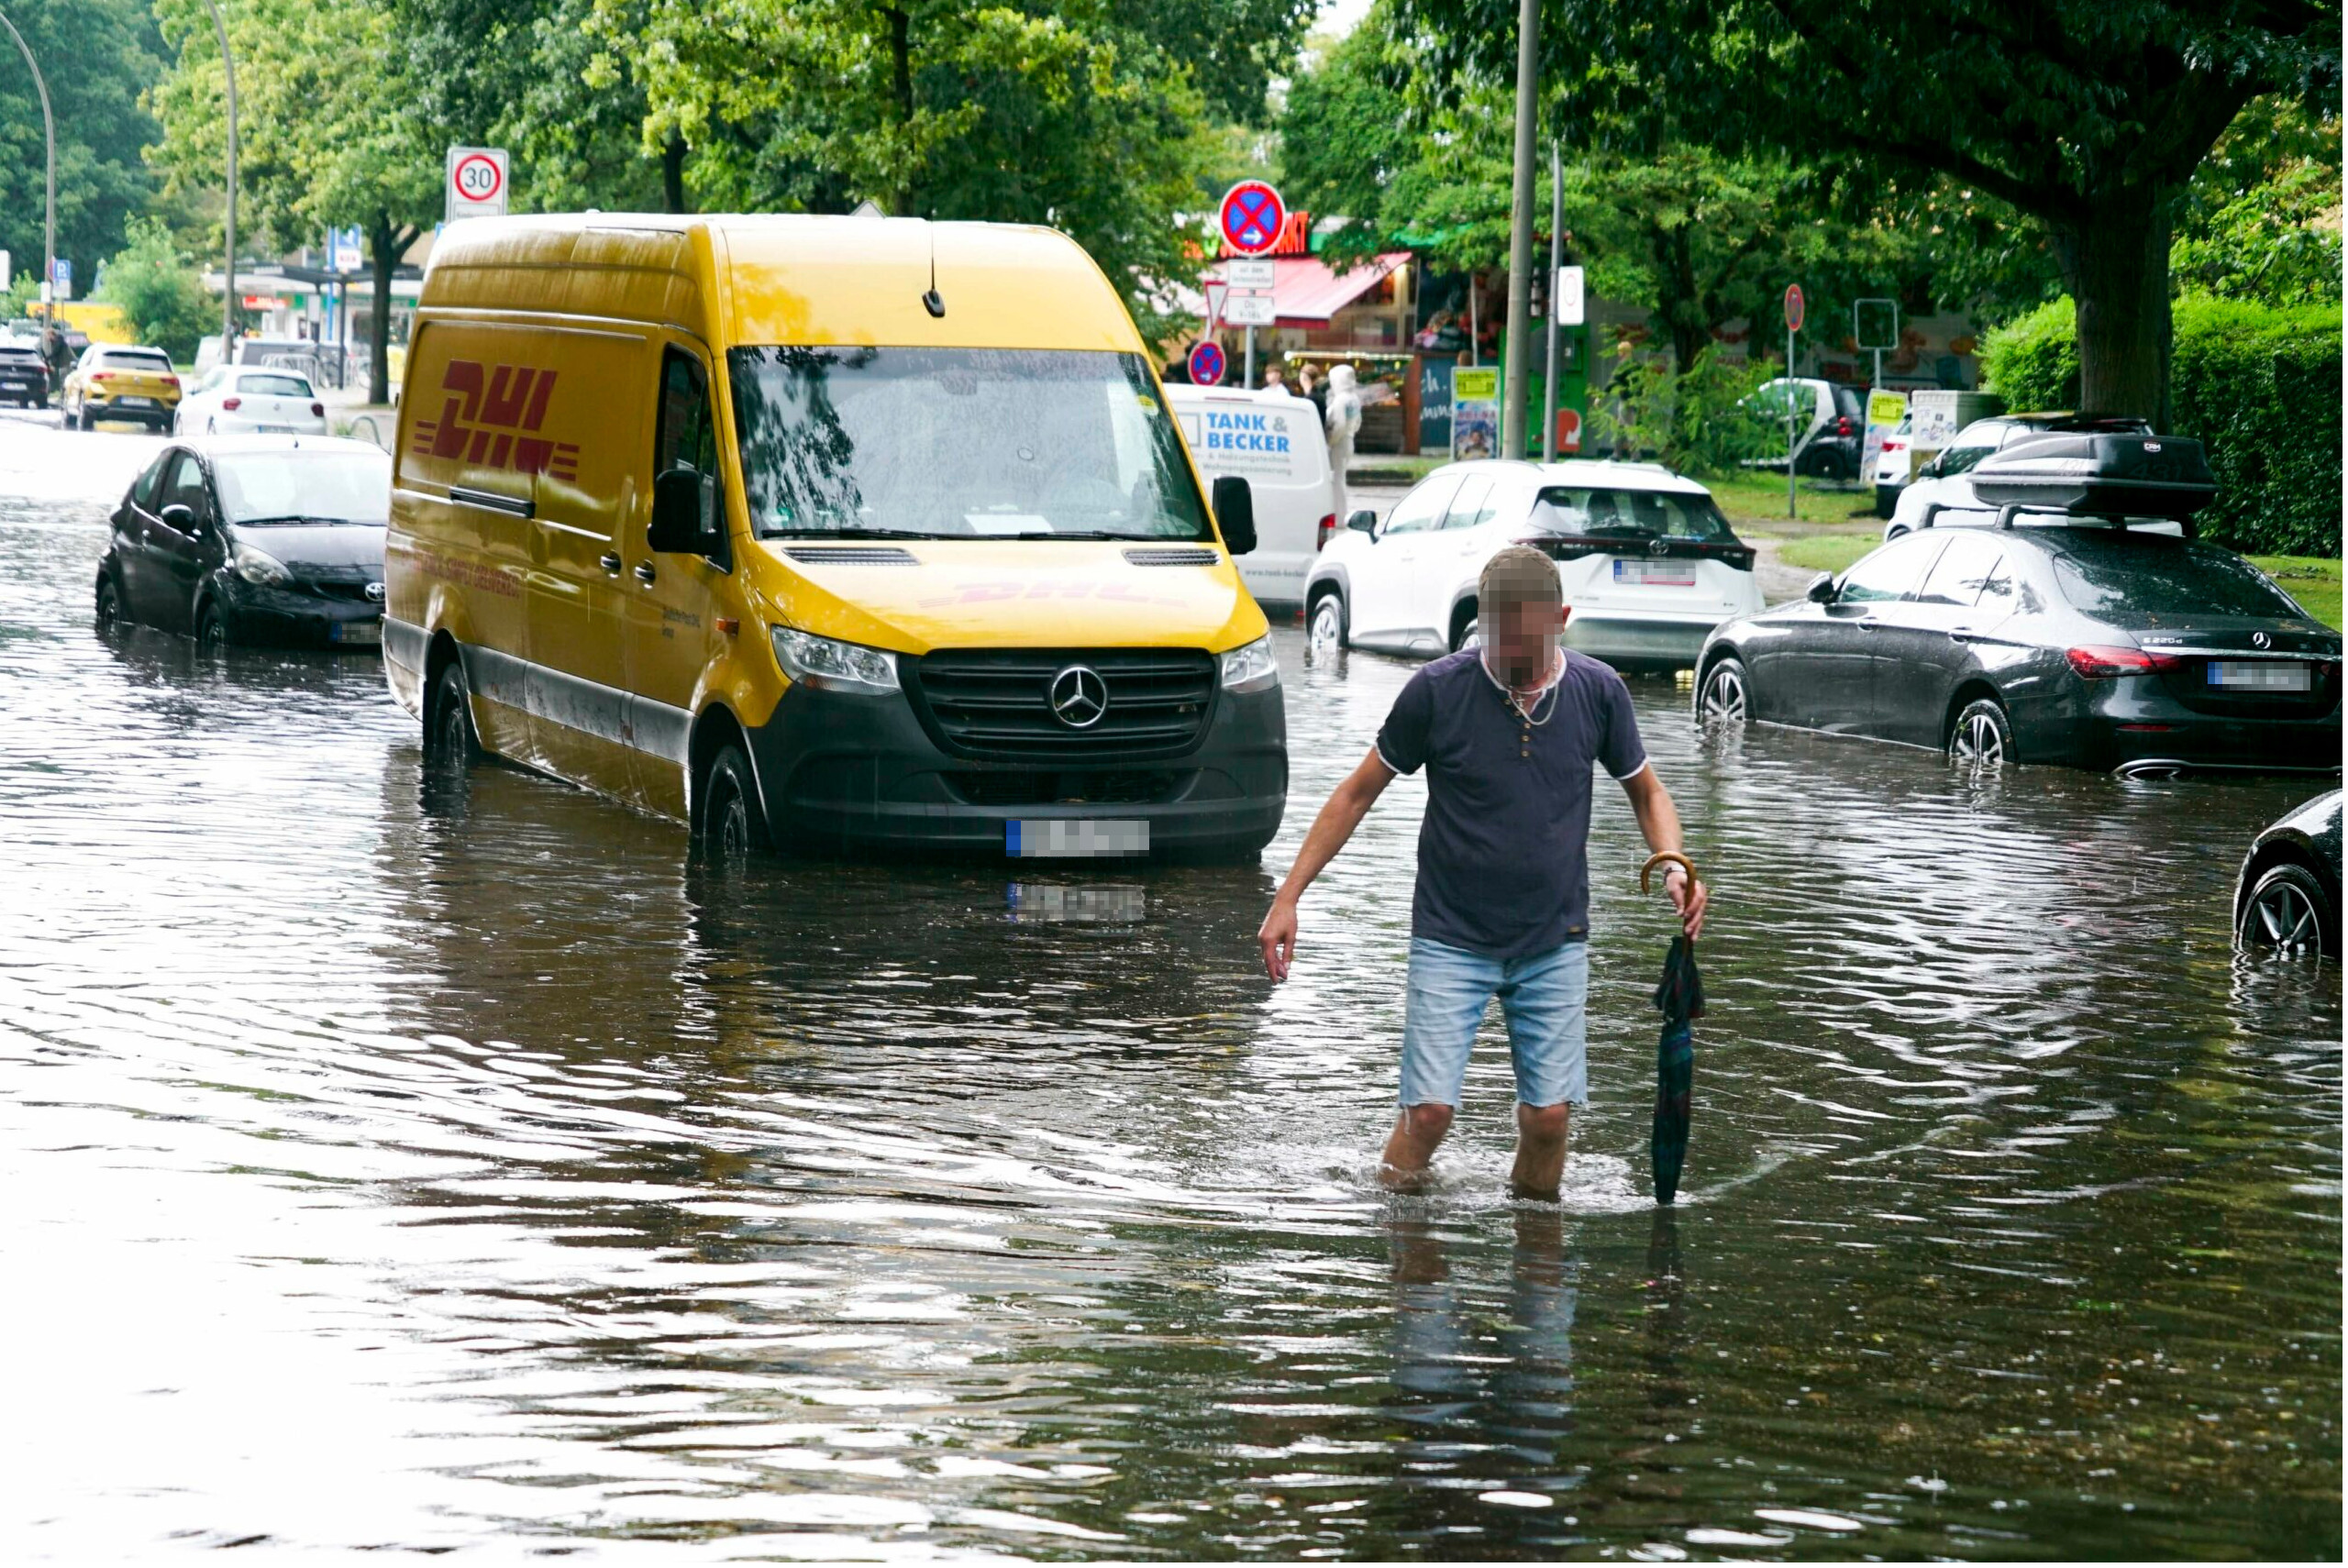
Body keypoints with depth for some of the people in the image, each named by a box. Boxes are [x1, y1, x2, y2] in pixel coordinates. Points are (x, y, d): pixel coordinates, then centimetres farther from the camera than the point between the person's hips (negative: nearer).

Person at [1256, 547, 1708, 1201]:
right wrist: (1288, 896, -3)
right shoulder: (1438, 689, -9)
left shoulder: (1597, 691, -3)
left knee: (1548, 1116, -4)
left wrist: (1674, 867, -7)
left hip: (1555, 943, 2)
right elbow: (1357, 793, 1)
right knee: (1429, 1109, -12)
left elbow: (1646, 791, 14)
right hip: (1451, 939, -2)